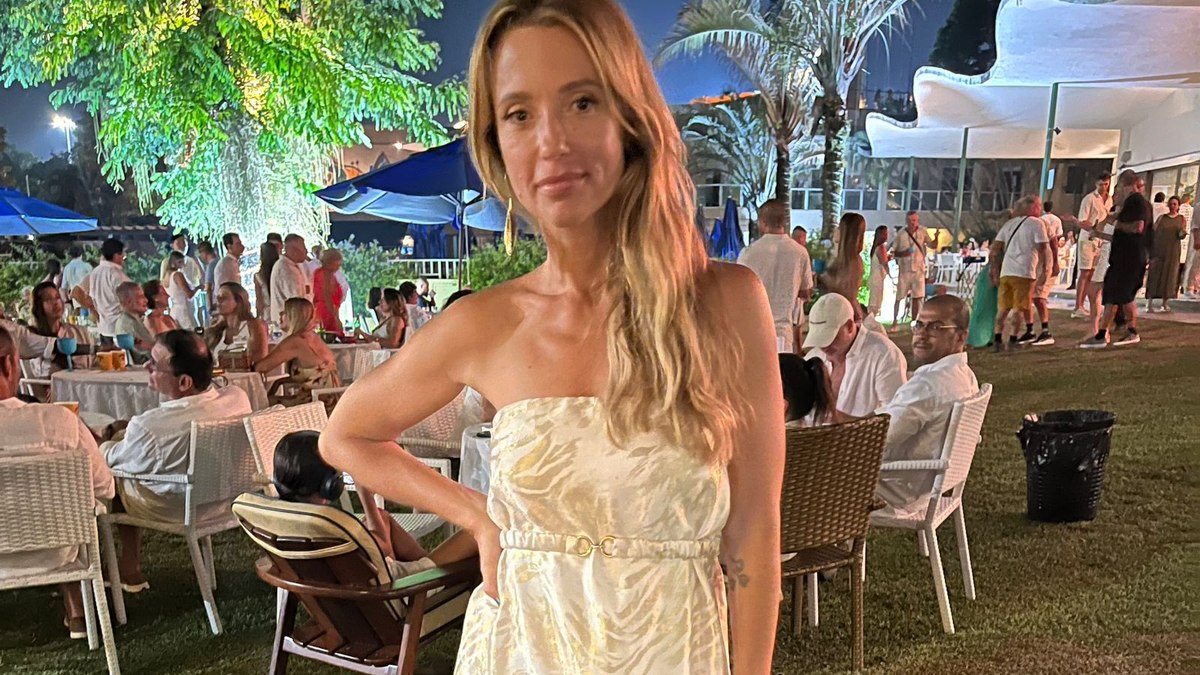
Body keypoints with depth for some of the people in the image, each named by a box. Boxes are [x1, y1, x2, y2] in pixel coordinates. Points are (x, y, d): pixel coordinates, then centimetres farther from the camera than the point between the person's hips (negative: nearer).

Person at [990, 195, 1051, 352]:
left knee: (1003, 308, 9)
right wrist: (1044, 269, 4)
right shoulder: (1036, 223, 0)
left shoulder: (1009, 223, 16)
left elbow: (995, 247, 11)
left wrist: (994, 269, 14)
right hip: (1024, 272, -5)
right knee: (1020, 307, 4)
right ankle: (1013, 339, 3)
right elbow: (1042, 248, -7)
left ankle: (997, 338, 3)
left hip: (1005, 271, 5)